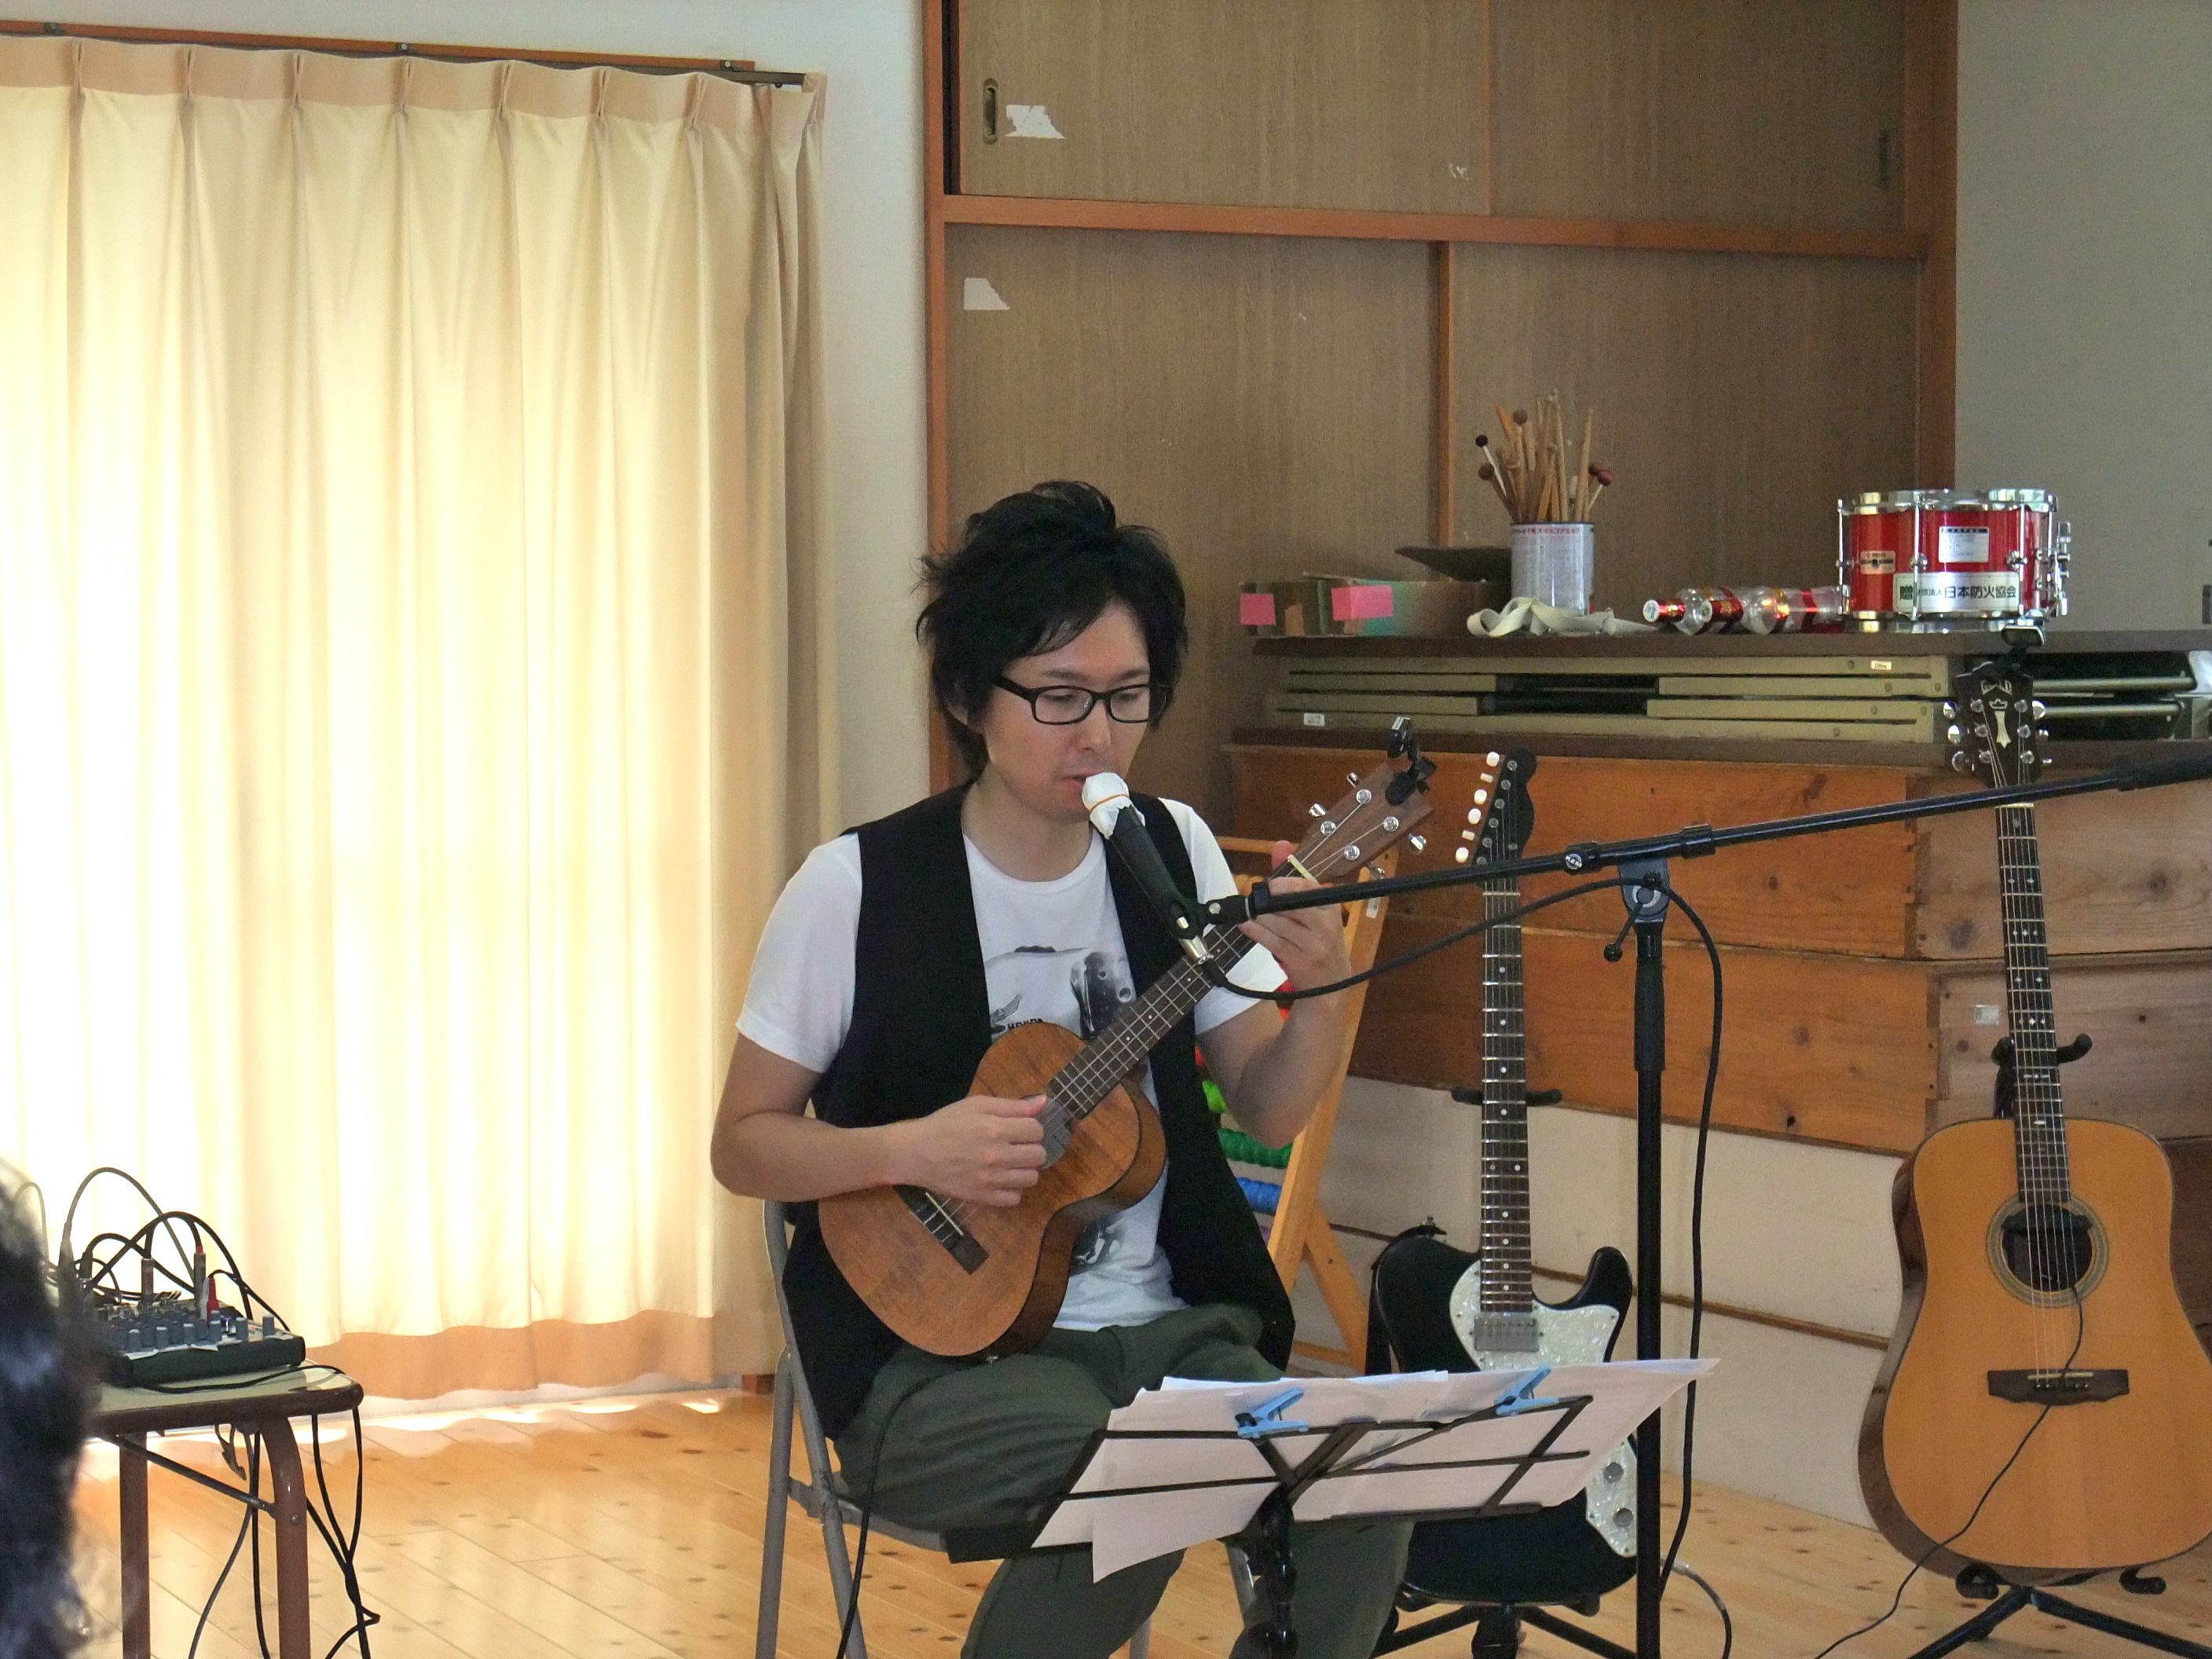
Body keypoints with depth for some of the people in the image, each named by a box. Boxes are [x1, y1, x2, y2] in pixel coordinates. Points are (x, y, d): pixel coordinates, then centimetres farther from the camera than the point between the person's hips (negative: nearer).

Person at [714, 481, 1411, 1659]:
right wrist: (912, 1149, -19)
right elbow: (742, 1143, -1)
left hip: (1168, 1329, 4)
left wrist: (1321, 990, -11)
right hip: (937, 1350, -4)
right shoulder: (858, 889, -8)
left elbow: (1268, 1111, 9)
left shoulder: (1175, 852, 6)